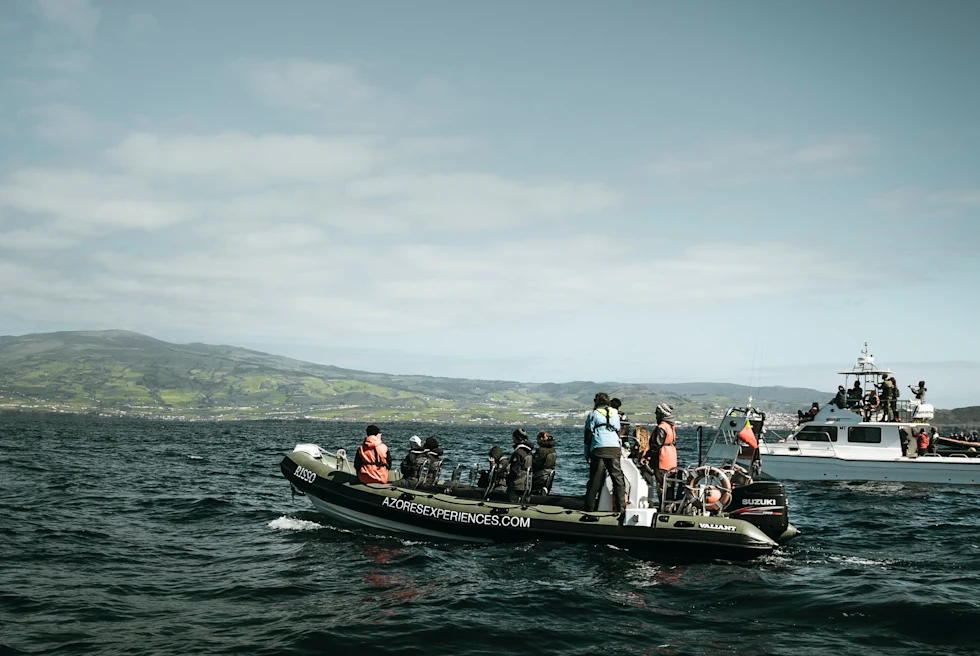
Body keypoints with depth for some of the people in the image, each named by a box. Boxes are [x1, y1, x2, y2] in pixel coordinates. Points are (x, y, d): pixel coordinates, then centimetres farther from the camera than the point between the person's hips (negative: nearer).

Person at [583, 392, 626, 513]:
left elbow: (588, 435, 5)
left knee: (595, 480, 0)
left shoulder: (593, 414, 7)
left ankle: (590, 507, 1)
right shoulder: (615, 414, 19)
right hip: (615, 449, 3)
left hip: (598, 449, -3)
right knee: (618, 478, 5)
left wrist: (587, 453, 9)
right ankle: (621, 506, 1)